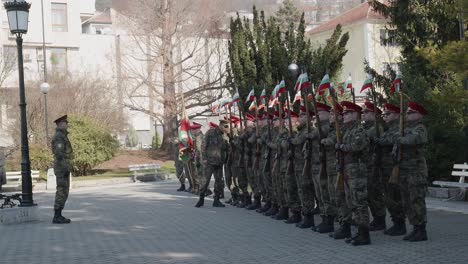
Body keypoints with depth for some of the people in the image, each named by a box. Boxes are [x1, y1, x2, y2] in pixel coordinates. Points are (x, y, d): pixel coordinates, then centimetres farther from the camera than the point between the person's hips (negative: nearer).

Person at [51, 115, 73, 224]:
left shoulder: (61, 136, 19)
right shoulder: (59, 136, -15)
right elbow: (59, 154, -21)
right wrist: (65, 169, -24)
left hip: (62, 167, 10)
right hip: (62, 167, -10)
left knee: (63, 191, 10)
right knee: (62, 192, -9)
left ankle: (58, 216, 12)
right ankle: (57, 217, -7)